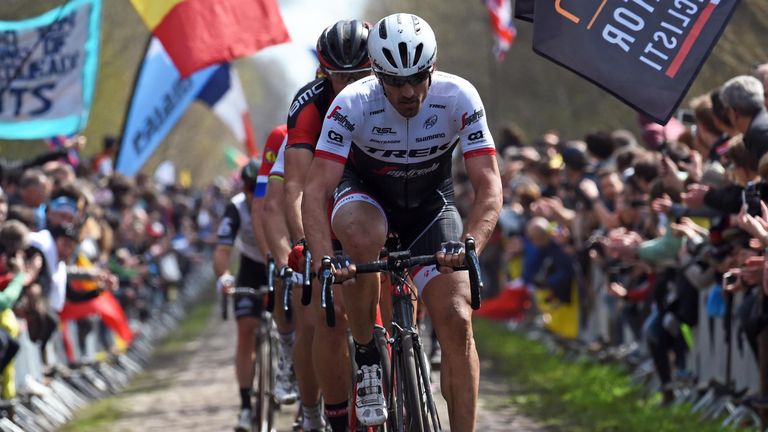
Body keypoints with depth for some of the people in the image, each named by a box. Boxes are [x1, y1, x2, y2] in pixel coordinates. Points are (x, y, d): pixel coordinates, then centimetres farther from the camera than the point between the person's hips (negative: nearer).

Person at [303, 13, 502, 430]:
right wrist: (323, 260, -48)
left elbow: (489, 185, -28)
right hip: (365, 193, -1)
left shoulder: (459, 98, -26)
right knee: (362, 238, -38)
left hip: (430, 202, 1)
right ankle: (366, 359, -18)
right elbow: (316, 190, -32)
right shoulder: (353, 104, -29)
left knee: (457, 321, -15)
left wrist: (469, 243, -46)